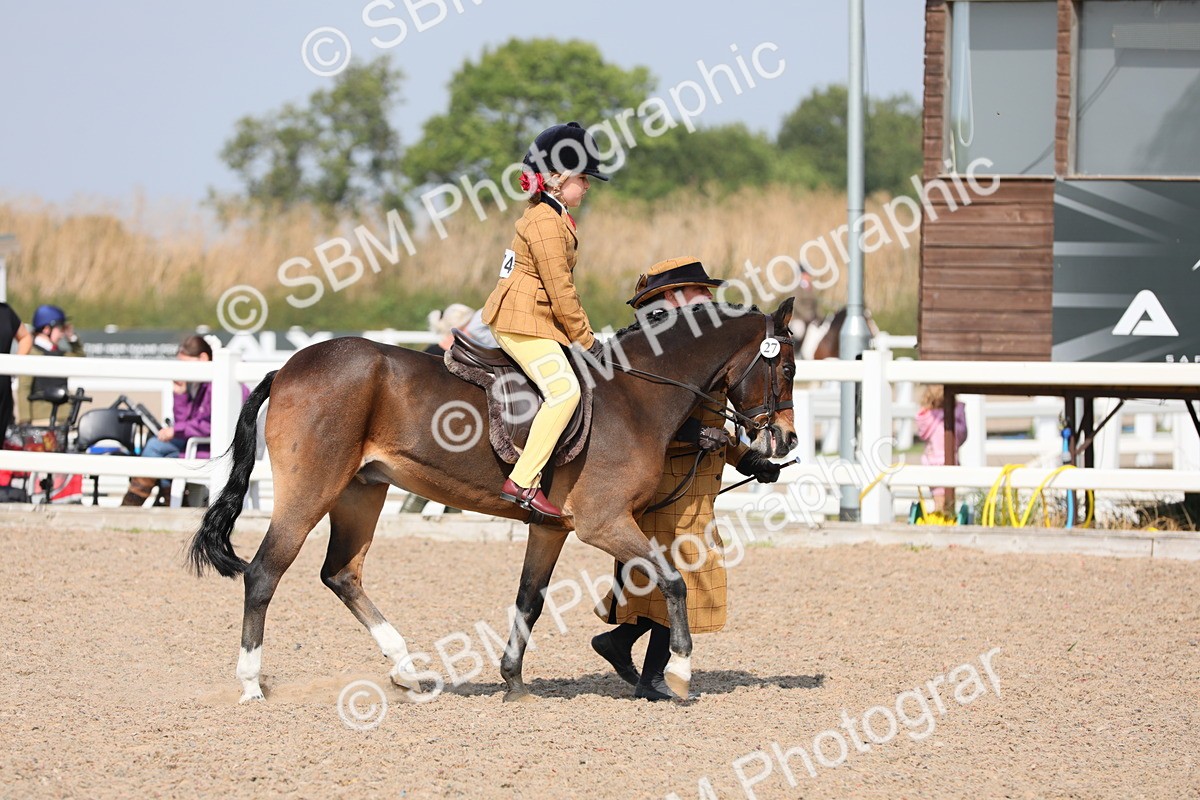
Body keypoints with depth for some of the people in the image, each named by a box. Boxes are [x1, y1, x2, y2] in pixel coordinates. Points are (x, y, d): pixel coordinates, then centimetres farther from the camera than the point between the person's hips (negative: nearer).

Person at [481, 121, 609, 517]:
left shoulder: (551, 216, 18)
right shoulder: (546, 222, -15)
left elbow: (559, 286, 22)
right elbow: (560, 290, -18)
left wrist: (581, 334, 18)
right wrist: (586, 339, -11)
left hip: (534, 320, 11)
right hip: (523, 323, -11)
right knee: (564, 389, -23)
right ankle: (522, 481, -28)